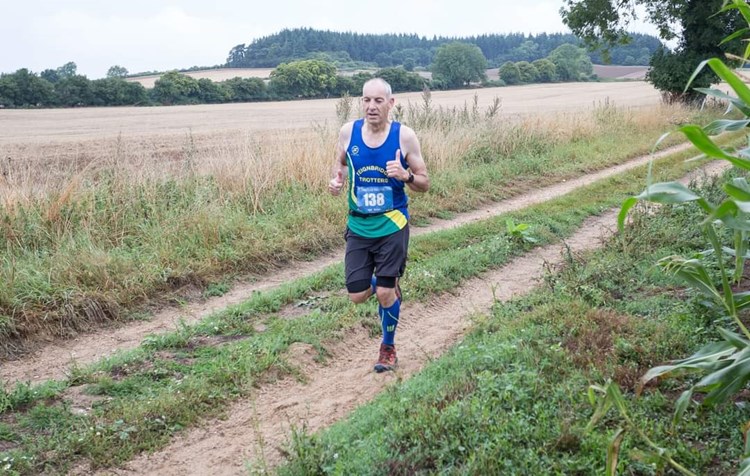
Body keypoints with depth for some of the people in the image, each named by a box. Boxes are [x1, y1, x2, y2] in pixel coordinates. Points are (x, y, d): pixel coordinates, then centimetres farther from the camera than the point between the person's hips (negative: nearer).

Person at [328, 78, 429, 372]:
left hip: (392, 226, -2)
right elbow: (340, 162, 15)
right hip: (358, 227, 3)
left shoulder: (404, 136, -11)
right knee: (358, 296, 2)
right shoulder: (348, 132, -5)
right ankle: (388, 286, 38)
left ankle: (388, 347, 25)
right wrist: (336, 181, -7)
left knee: (385, 293, -2)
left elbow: (424, 184, -4)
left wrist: (406, 175, -26)